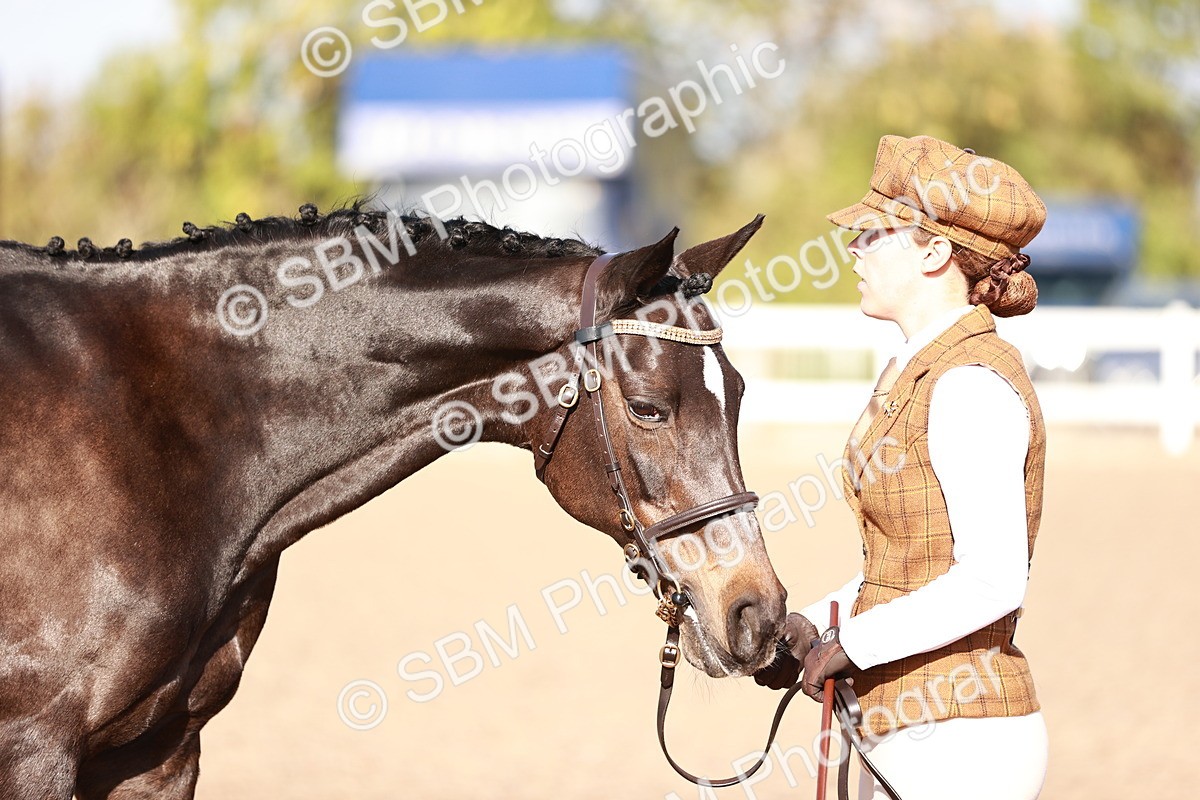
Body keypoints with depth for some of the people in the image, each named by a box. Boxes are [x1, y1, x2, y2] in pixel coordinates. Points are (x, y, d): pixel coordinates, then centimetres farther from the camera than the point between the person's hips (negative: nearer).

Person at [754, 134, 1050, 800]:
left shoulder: (972, 385, -16)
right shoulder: (916, 371, 14)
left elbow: (992, 581, -23)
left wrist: (849, 644, -16)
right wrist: (812, 625, 5)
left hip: (957, 744, -10)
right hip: (904, 734, 10)